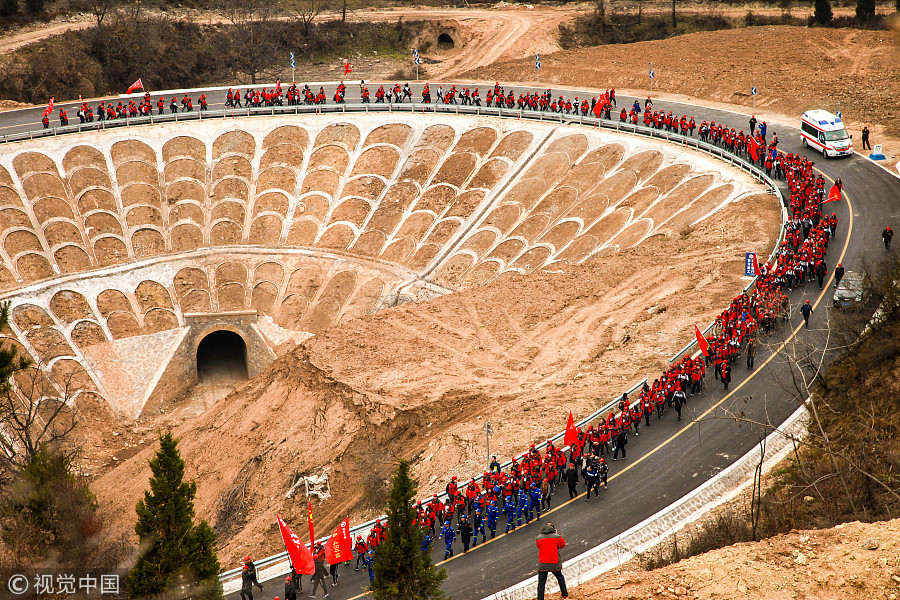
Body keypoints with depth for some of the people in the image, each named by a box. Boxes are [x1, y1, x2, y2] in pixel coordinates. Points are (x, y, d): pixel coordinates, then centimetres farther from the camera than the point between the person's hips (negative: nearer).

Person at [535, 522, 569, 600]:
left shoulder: (538, 538, -1)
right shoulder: (557, 537, -6)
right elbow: (562, 544, 9)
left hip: (542, 564, 0)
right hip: (555, 564, 0)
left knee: (541, 583, 5)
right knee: (560, 577, 25)